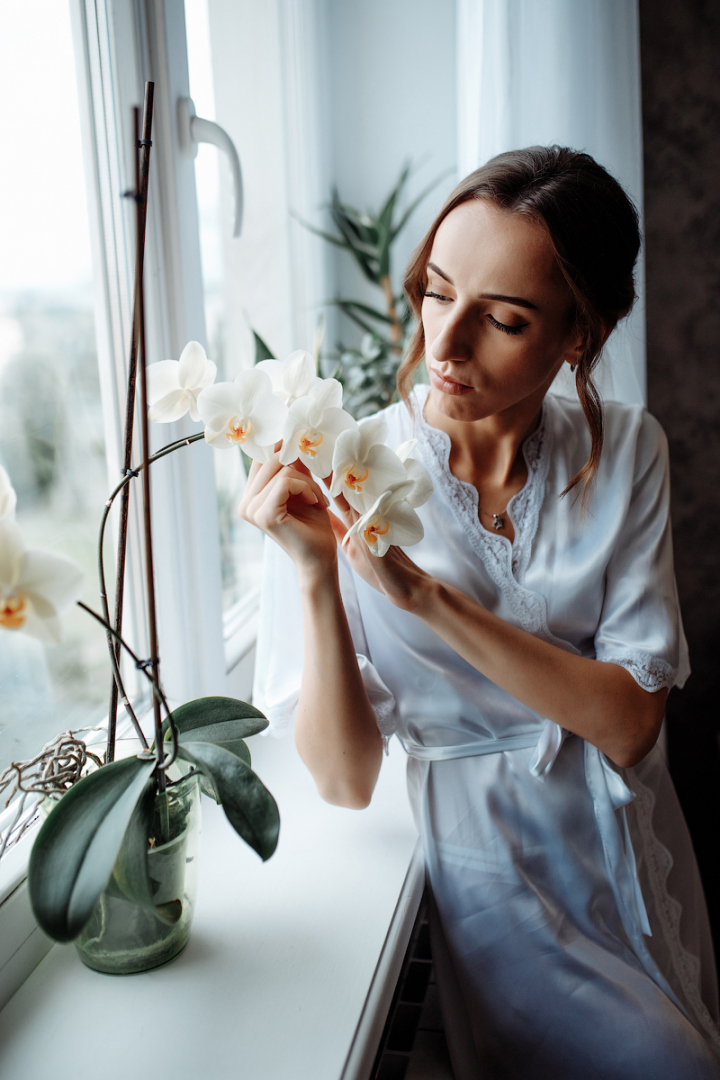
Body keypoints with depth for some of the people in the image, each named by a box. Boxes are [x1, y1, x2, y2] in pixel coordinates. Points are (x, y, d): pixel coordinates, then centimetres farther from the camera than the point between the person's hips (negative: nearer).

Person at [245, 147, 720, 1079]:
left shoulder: (623, 452, -6)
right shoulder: (335, 484, -14)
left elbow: (630, 721, -15)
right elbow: (344, 780, -15)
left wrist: (425, 595, -26)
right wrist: (313, 574, -30)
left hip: (632, 853, 3)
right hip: (484, 869, -3)